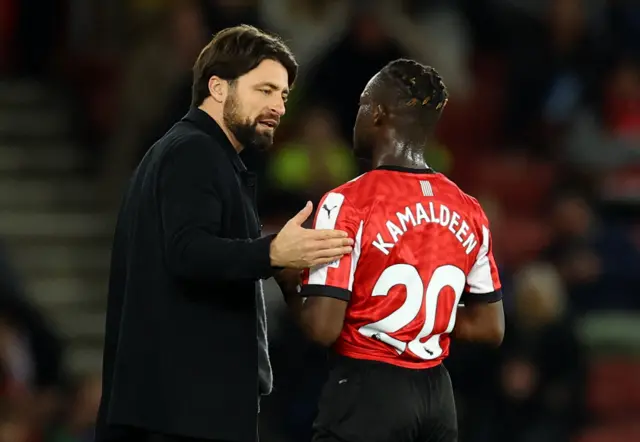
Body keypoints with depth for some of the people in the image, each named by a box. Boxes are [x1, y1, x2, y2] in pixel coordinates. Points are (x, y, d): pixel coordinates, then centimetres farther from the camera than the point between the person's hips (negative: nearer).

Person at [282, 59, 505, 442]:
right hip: (437, 396, 6)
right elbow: (490, 328, 11)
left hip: (367, 393, -6)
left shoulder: (349, 205, -12)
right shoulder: (468, 210, 6)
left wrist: (290, 285, 3)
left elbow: (323, 328, -16)